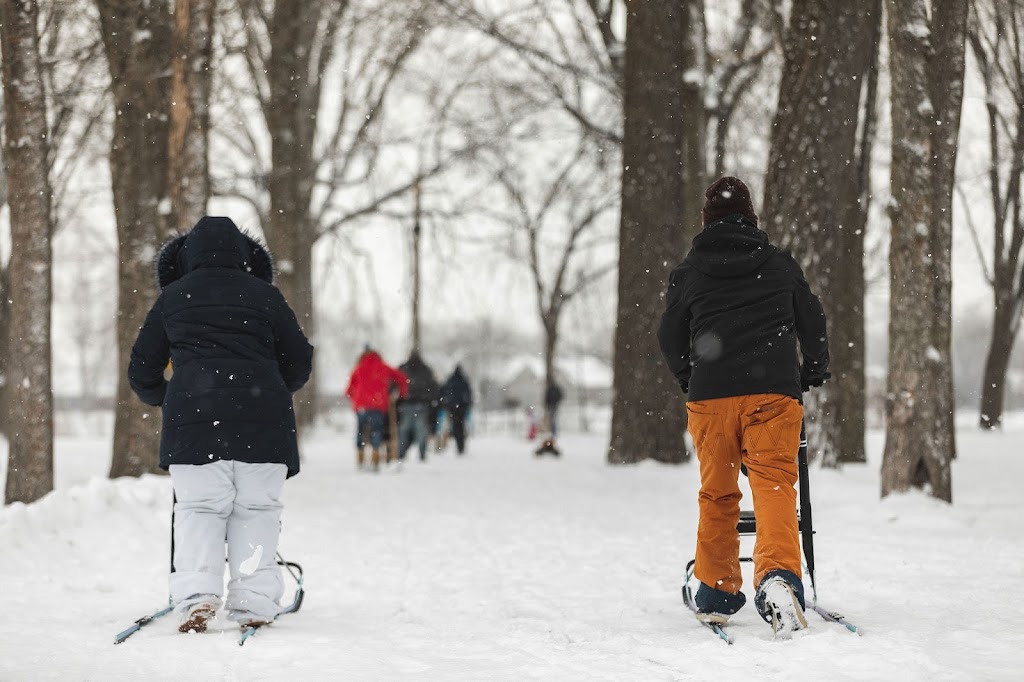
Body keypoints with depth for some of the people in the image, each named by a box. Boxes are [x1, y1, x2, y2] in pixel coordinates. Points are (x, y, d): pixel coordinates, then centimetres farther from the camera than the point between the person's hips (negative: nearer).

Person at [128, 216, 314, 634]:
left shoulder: (172, 297, 14)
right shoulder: (264, 294, 12)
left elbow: (142, 368, 17)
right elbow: (300, 361, 14)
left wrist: (160, 397, 38)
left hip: (193, 417, 0)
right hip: (262, 420, 0)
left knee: (198, 508, 4)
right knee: (256, 509, 5)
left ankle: (196, 595, -12)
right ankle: (254, 603, 0)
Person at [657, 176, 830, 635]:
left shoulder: (688, 272, 8)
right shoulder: (782, 265, 10)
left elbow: (670, 337, 15)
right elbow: (813, 324, 18)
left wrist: (689, 379, 33)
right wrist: (814, 373, 35)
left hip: (710, 394, 1)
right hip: (775, 391, -1)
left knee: (717, 493, 12)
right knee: (774, 483, -6)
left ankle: (716, 592, 17)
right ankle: (777, 575, -29)